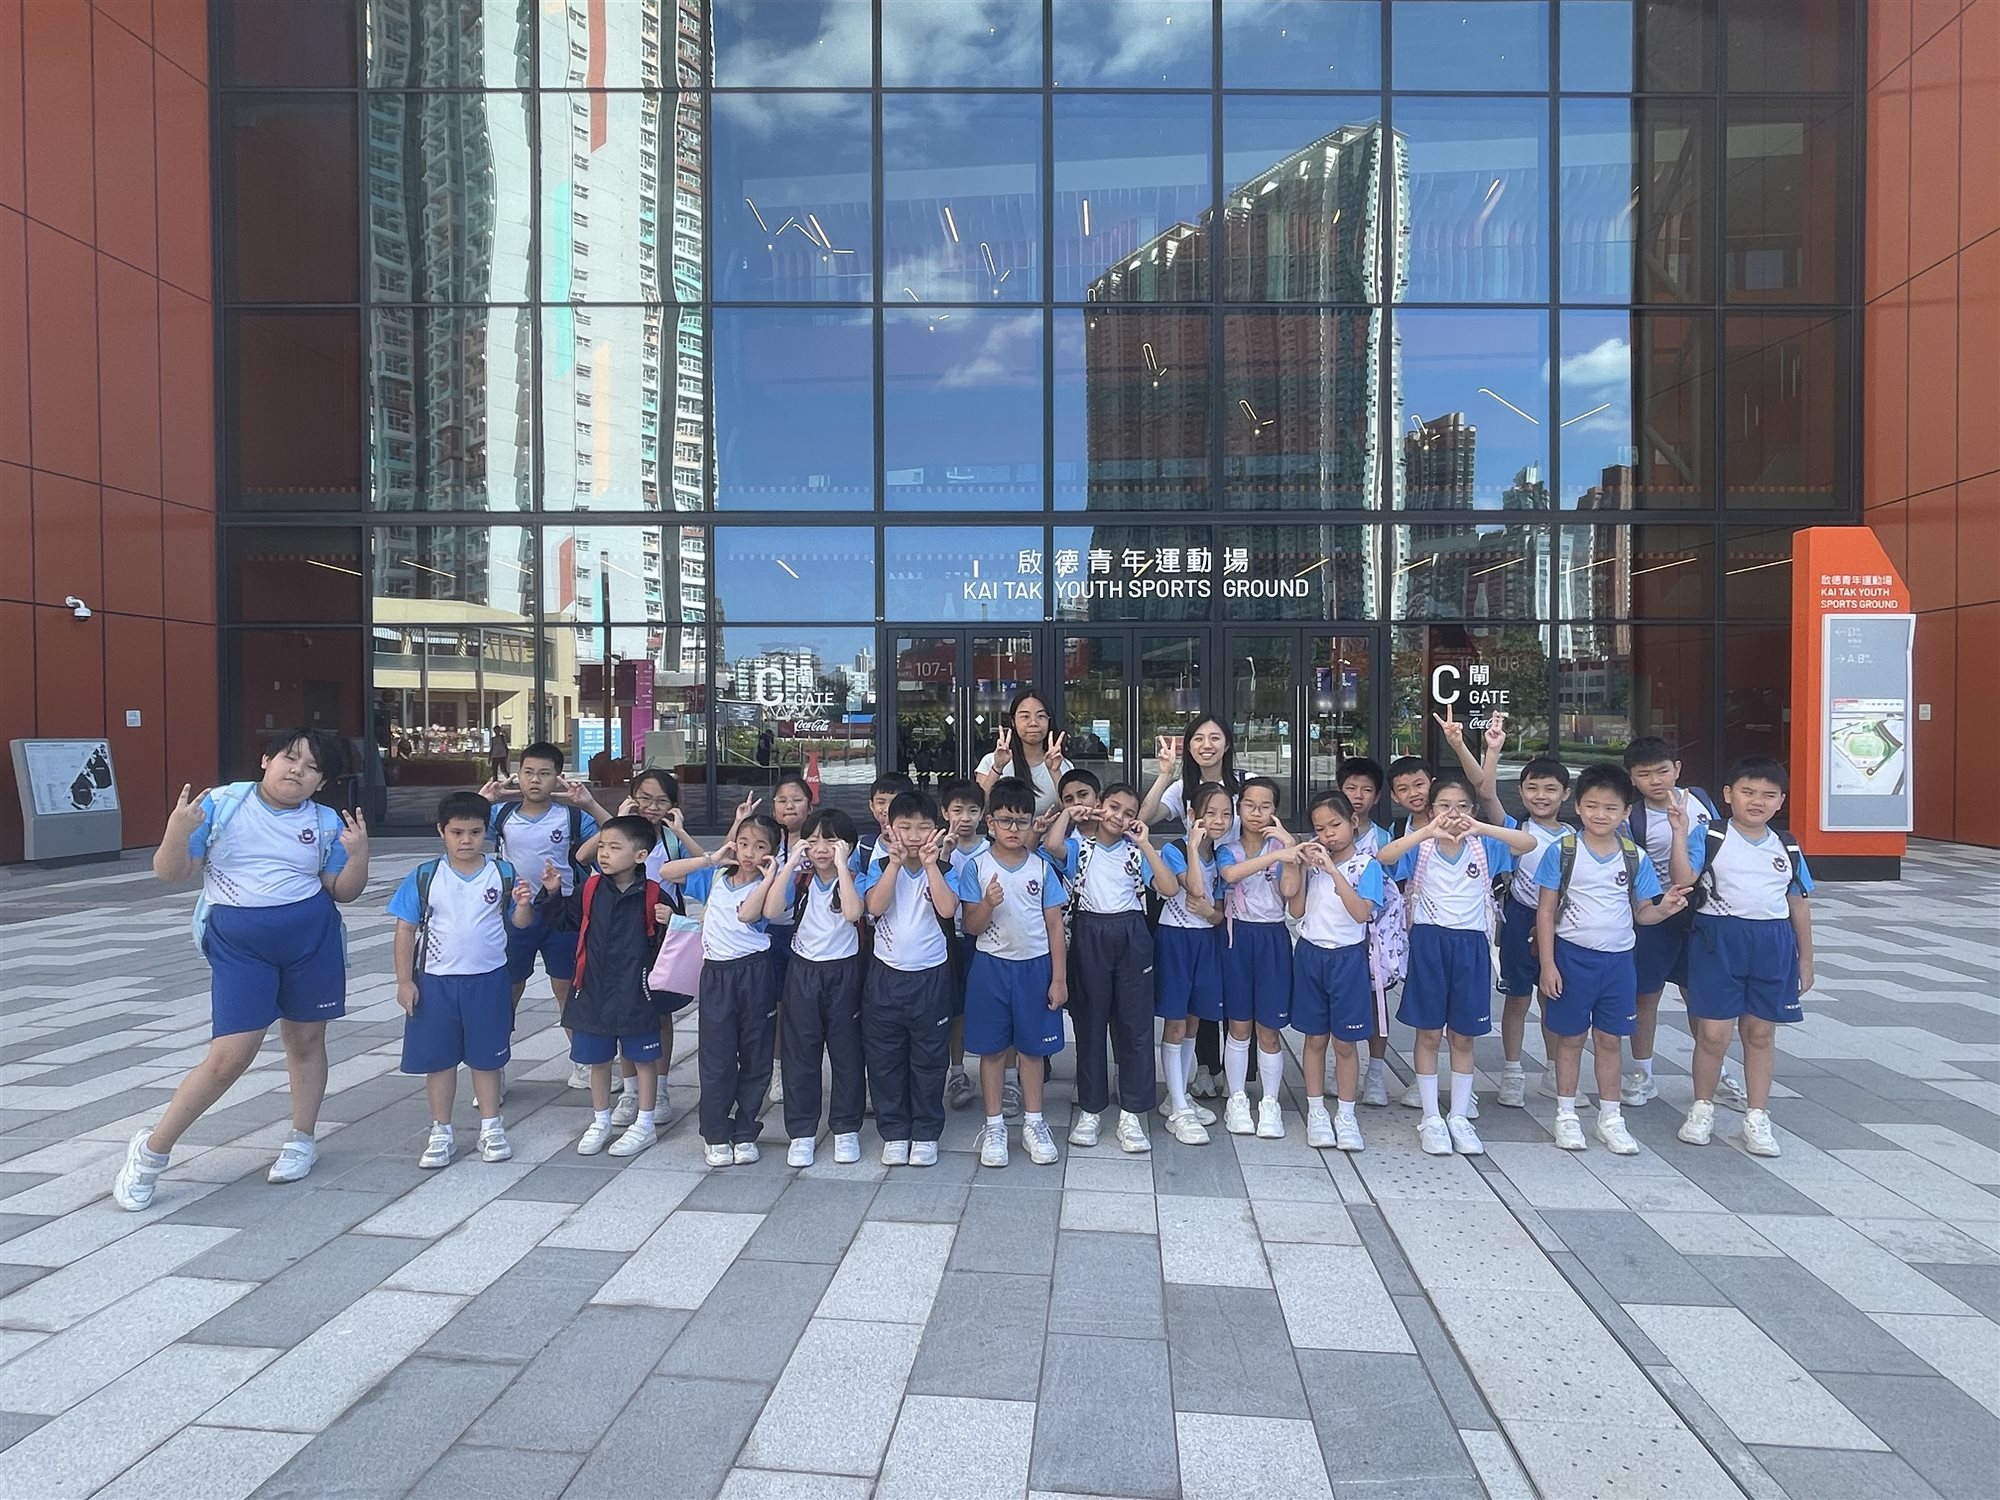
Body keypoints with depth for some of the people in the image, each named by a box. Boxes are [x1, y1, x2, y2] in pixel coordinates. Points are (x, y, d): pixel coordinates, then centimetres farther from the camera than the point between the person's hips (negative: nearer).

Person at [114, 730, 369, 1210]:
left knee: (306, 1040, 12)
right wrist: (177, 832, -22)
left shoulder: (327, 824, 1)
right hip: (237, 944, -2)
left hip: (312, 939, 2)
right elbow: (170, 872, -2)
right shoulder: (222, 804, -4)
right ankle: (151, 1150, 15)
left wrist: (358, 853, -14)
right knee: (228, 1057, -6)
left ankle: (302, 1139, 31)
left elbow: (344, 891, 4)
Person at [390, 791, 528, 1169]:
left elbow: (520, 922, 1)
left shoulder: (503, 874, -4)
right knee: (438, 1058, 9)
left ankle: (491, 1128, 24)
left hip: (488, 980, 0)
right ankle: (441, 1134, 22)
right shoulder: (424, 877, -5)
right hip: (436, 982, 0)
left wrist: (523, 905, -22)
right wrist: (405, 981, -3)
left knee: (486, 1057, 11)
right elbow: (406, 929, -1)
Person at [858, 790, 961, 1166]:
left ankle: (926, 1133, 23)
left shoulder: (944, 870, -2)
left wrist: (930, 864, -23)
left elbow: (947, 909, -21)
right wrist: (896, 862, -22)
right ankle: (894, 1132, 23)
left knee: (928, 1058, 9)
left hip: (930, 976, -1)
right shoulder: (880, 867, 0)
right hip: (885, 975, 1)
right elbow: (875, 906, -19)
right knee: (884, 1058, 8)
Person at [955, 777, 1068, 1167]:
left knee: (1034, 1047, 10)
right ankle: (994, 1126, 21)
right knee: (992, 1048, 8)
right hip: (991, 966, -1)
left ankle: (1033, 1122, 25)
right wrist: (987, 904, -25)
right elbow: (971, 927, -4)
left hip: (1035, 966, 1)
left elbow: (1055, 926, 1)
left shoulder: (1042, 867, -1)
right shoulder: (976, 865, -4)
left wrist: (1059, 979, -1)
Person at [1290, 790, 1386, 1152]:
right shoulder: (1313, 861, 3)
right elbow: (1297, 910, 1)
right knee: (1315, 1038, 10)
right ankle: (1316, 1112, 21)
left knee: (1345, 1042, 5)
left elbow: (1361, 912, -20)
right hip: (1310, 954, 3)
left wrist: (1333, 870, -25)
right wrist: (1303, 868, -8)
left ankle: (1346, 1116, 17)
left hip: (1347, 957, -3)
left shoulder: (1366, 865, -7)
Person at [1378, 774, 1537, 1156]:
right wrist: (1427, 831, -31)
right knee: (1429, 1033, 5)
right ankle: (1430, 1118, 16)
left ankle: (1460, 1117, 23)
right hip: (1429, 941, -2)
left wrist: (1480, 828, -27)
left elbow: (1529, 843, -14)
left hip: (1470, 943, 2)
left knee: (1463, 1036, 10)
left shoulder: (1483, 847, 3)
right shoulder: (1420, 847, -2)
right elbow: (1384, 857, -21)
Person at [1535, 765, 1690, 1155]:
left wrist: (1663, 909, -17)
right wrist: (1548, 964, -9)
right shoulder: (1561, 851, -8)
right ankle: (1566, 1115, 21)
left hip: (1618, 960, 2)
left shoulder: (1636, 857, 1)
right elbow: (1545, 910, -6)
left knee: (1610, 1039, 11)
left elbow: (1640, 912, 6)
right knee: (1570, 1037, 8)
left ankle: (1610, 1118, 24)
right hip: (1572, 957, -2)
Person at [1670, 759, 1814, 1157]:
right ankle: (1702, 1108, 18)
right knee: (1713, 1033, -1)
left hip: (1773, 943, 4)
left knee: (1760, 1033, 10)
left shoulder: (1787, 847, 10)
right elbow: (1684, 882, -16)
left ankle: (1757, 1117, 21)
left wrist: (1806, 961, 15)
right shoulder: (1709, 837, -3)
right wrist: (1680, 834, -23)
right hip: (1718, 938, -3)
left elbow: (1798, 906, 15)